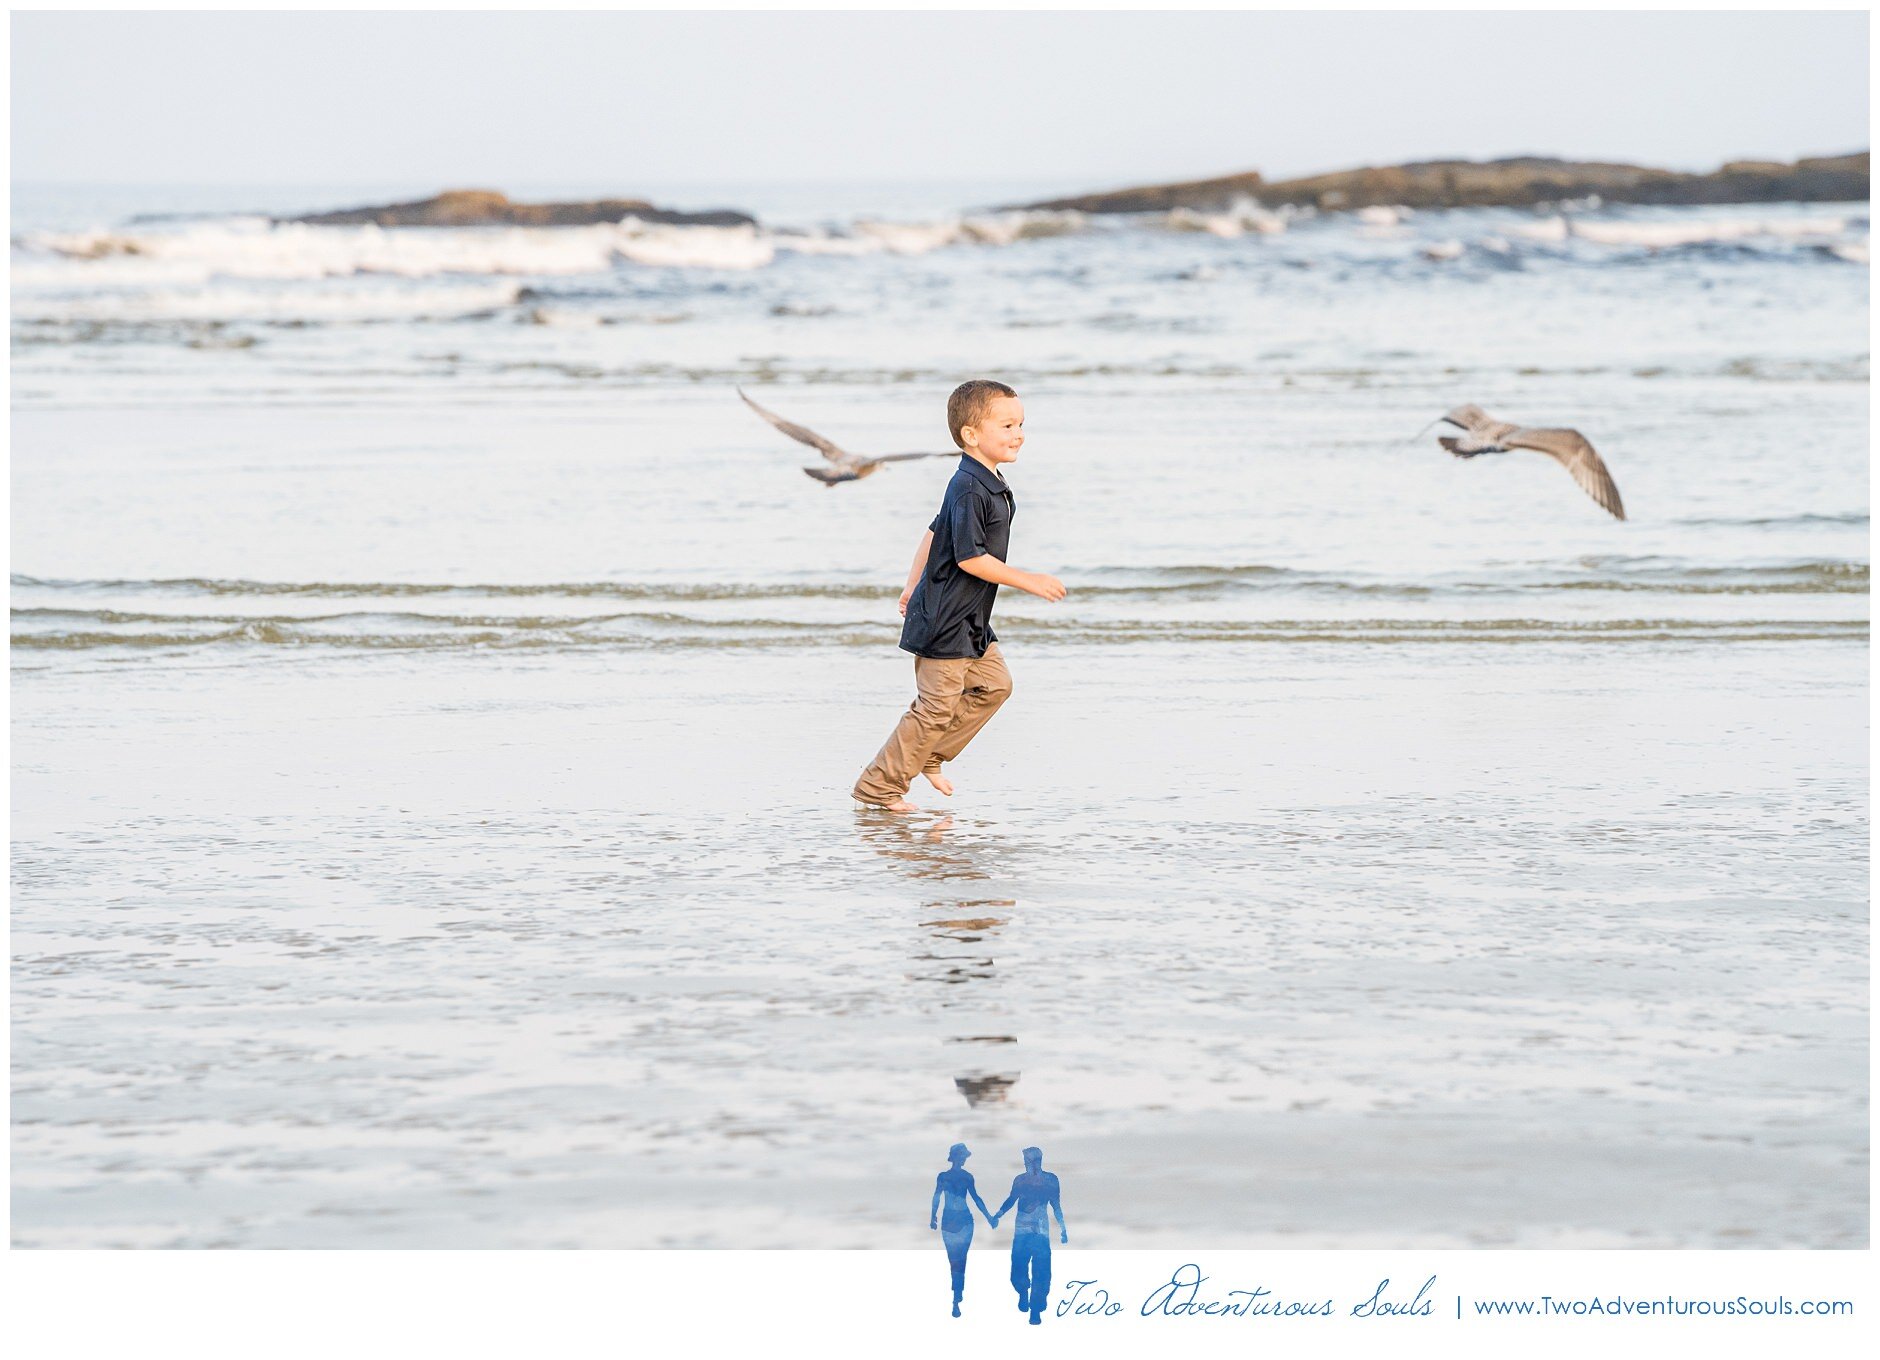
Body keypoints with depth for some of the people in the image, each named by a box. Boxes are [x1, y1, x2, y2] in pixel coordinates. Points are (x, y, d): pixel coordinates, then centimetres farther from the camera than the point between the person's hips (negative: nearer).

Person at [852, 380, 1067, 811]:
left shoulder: (992, 485, 10)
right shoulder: (969, 491, -22)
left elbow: (936, 531, 20)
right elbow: (970, 558, -26)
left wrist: (914, 585, 26)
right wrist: (1027, 581, -21)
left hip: (970, 621, 10)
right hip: (945, 621, -10)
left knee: (994, 683, 13)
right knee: (937, 706, -5)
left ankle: (930, 755, 23)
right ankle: (879, 786, 4)